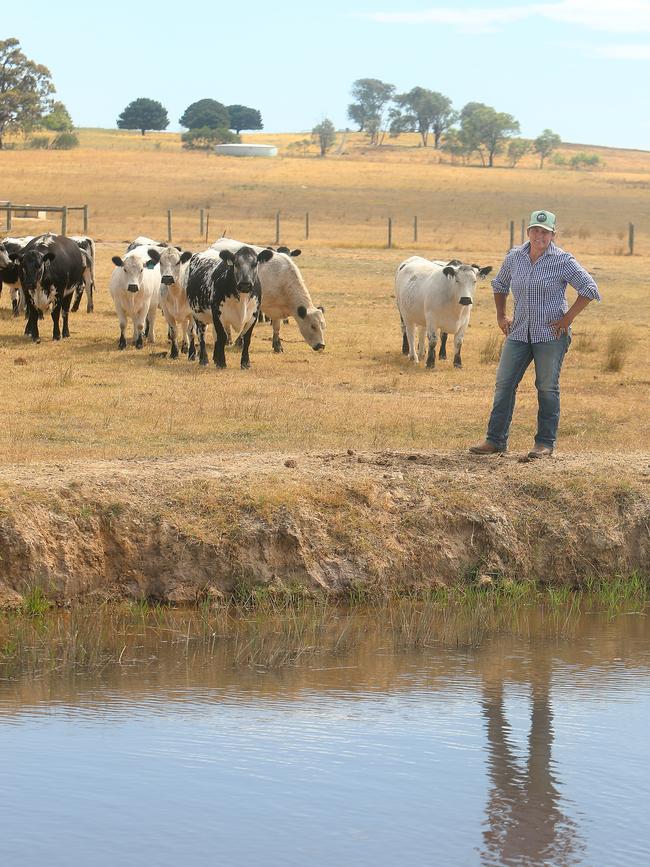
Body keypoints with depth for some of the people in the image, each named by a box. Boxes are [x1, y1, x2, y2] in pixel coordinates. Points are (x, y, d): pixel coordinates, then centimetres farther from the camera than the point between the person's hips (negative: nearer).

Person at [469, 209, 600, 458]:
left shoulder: (562, 261, -7)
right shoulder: (514, 257, 7)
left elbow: (589, 289, -6)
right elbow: (499, 285, 25)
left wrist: (568, 318, -10)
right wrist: (501, 316, 15)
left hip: (551, 334, -5)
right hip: (519, 333, 5)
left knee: (547, 388, 0)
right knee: (504, 383, 1)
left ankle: (545, 443, 7)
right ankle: (495, 439, 6)